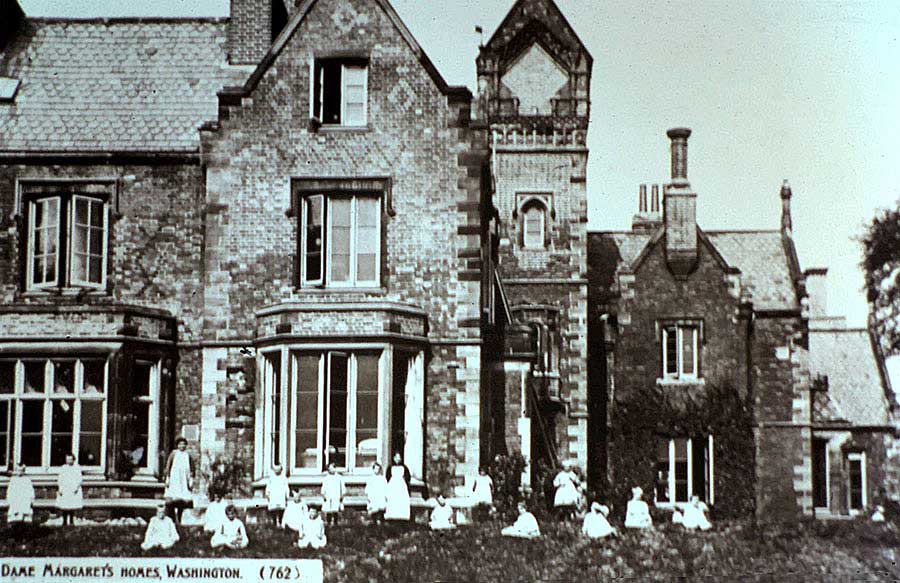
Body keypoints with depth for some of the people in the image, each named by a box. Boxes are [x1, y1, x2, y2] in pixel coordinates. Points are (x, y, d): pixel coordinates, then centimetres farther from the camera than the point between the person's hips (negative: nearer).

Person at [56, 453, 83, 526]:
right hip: (64, 490, 0)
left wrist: (77, 487, -10)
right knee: (64, 507, -4)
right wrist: (59, 489, -3)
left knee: (73, 507, -2)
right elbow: (59, 479, 6)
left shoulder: (77, 468, 4)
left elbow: (80, 479, 4)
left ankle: (71, 521, 7)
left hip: (74, 490, 0)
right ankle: (65, 521, 4)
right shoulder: (63, 468, 7)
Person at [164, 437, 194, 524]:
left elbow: (192, 469, 12)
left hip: (184, 481, 2)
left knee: (182, 501, -1)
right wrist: (167, 478, -4)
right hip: (174, 480, -2)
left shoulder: (188, 455, 8)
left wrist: (191, 480, 6)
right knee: (171, 501, -8)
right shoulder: (173, 454, 1)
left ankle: (178, 520, 5)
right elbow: (168, 467, 2)